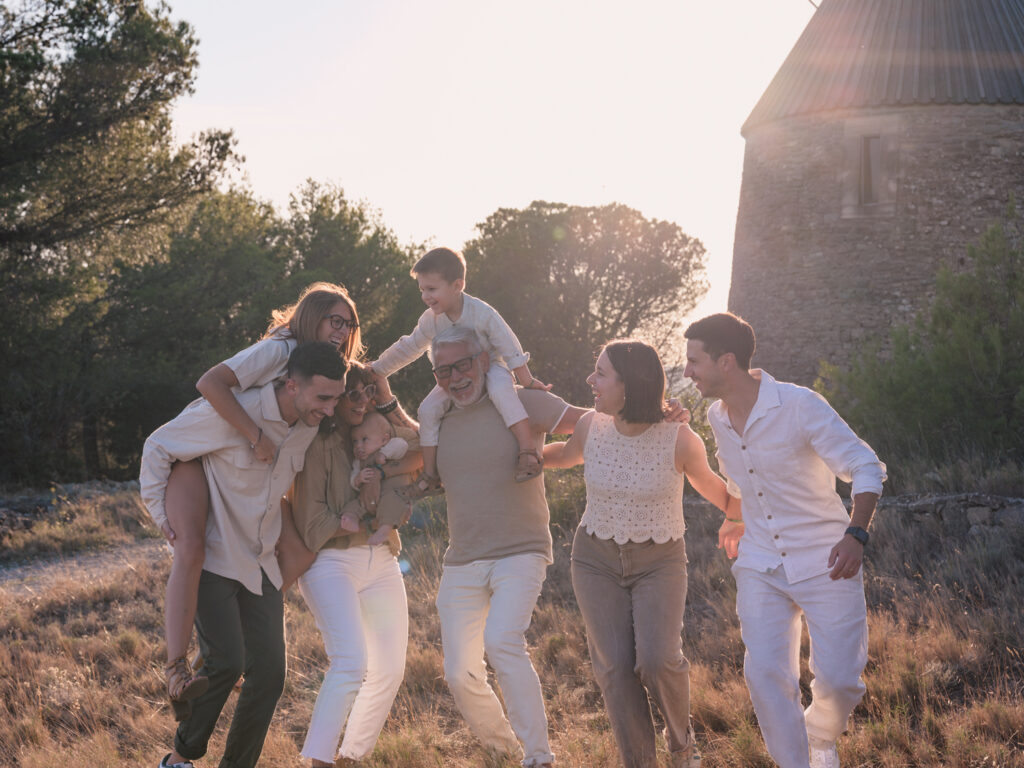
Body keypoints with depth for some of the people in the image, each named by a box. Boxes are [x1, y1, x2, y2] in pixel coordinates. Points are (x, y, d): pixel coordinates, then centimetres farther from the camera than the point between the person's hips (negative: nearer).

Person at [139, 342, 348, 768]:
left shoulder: (310, 426, -2)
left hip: (261, 564, 6)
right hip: (212, 559, -6)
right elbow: (158, 448, -11)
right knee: (225, 661, -18)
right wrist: (166, 520, -11)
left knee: (268, 673, 0)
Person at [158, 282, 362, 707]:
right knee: (191, 548, -31)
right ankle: (177, 669, -36)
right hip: (197, 458, -9)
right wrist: (257, 435, -32)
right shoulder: (278, 351, -16)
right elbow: (209, 383, -29)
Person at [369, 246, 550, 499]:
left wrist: (528, 382, -15)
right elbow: (407, 348, 6)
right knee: (428, 409, -14)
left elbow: (510, 350, -18)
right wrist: (375, 371, 8)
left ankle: (528, 450, -42)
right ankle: (430, 476, -5)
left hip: (490, 368, -5)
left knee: (501, 389, -38)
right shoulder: (430, 320, -8)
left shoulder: (482, 313, -23)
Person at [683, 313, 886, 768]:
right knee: (765, 672, -10)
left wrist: (855, 534, -31)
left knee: (839, 678, -6)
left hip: (825, 562, -5)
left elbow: (866, 468, -17)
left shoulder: (800, 406, -19)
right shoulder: (717, 417, 0)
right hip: (761, 564, 5)